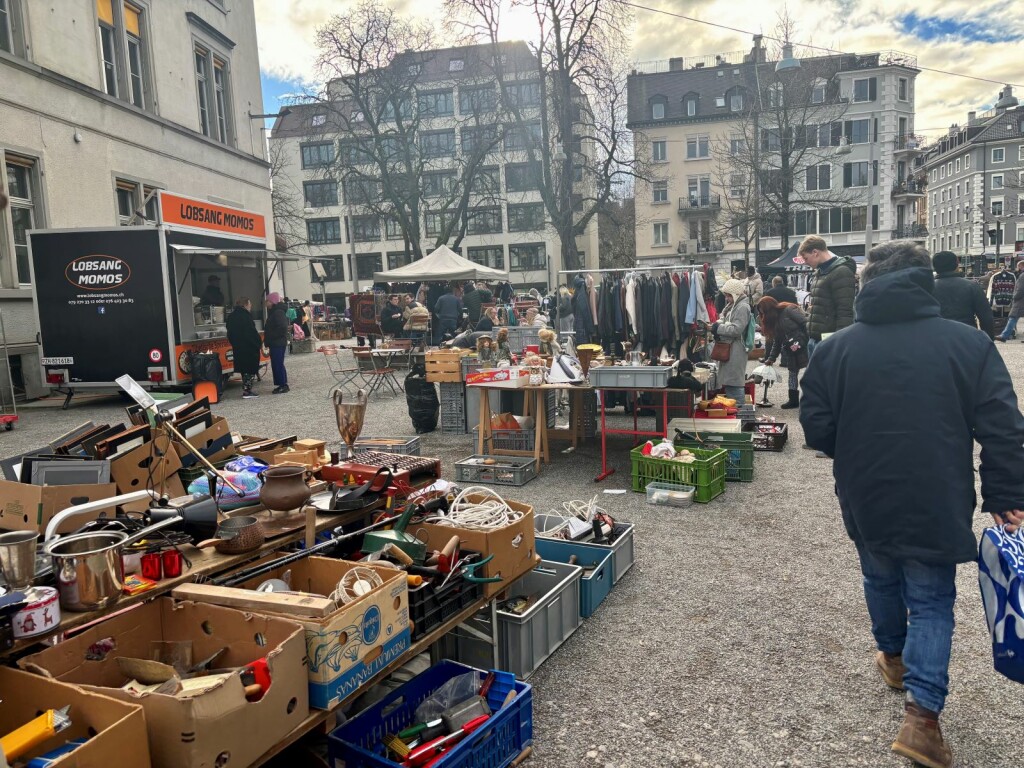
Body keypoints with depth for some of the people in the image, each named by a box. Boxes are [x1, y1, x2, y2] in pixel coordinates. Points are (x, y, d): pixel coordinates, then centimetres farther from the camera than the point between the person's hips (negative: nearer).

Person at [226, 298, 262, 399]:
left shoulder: (231, 316, 11)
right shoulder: (245, 315, -15)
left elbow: (230, 334, 13)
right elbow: (252, 332, -18)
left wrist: (235, 344, 17)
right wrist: (259, 343, -9)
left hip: (237, 348, 8)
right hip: (249, 347, -8)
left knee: (244, 368, 14)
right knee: (251, 369, 0)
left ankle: (246, 390, 16)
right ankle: (247, 391, -2)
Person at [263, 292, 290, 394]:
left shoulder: (278, 312, -15)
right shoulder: (273, 312, 17)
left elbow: (283, 328, -24)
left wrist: (271, 337, -17)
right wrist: (268, 340, 11)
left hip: (278, 343, -10)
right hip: (275, 343, 10)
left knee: (278, 364, -8)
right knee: (276, 364, 12)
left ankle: (283, 385, -3)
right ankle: (282, 385, 17)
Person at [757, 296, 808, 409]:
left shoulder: (789, 310, -11)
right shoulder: (776, 321, 16)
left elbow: (806, 323, -17)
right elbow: (777, 342, 20)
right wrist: (771, 358, 17)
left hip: (804, 344, -9)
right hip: (792, 349, 9)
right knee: (792, 372, 10)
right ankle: (793, 399, 17)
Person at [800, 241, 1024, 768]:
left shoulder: (836, 348, -7)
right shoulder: (969, 343, -7)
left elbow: (816, 428, -3)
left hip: (866, 501, 1)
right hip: (937, 504, -1)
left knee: (880, 579, 25)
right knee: (931, 601, 12)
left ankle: (892, 656, 48)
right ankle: (921, 715, 5)